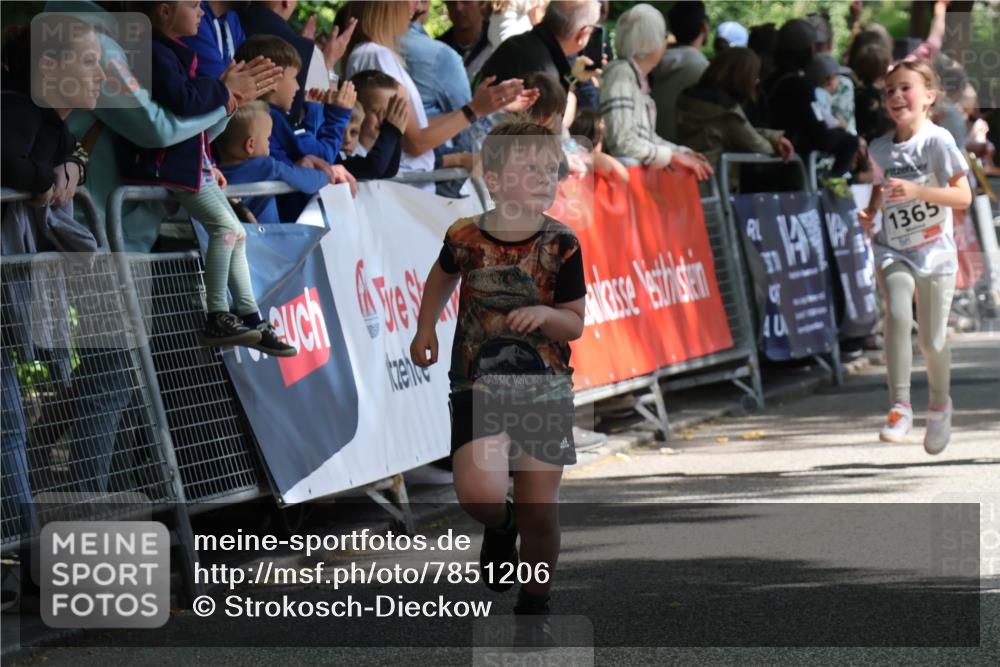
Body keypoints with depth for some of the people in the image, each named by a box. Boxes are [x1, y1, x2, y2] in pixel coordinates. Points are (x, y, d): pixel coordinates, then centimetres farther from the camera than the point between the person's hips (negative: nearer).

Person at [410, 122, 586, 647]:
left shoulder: (560, 246, -7)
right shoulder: (466, 238, -6)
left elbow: (575, 324, -2)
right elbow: (443, 277, 19)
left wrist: (546, 314, -21)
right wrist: (425, 329, 12)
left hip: (545, 388, 0)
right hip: (479, 385, 0)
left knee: (539, 509, 2)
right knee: (480, 494, -19)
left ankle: (535, 607, 25)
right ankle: (498, 528, 19)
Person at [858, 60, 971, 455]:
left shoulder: (937, 141, -10)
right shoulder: (880, 148, 4)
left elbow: (963, 197, -15)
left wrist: (917, 191, -27)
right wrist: (870, 212, 2)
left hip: (935, 249, -2)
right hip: (893, 249, 3)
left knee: (932, 340, 3)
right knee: (897, 316, -24)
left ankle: (939, 406, 31)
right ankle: (900, 407, -18)